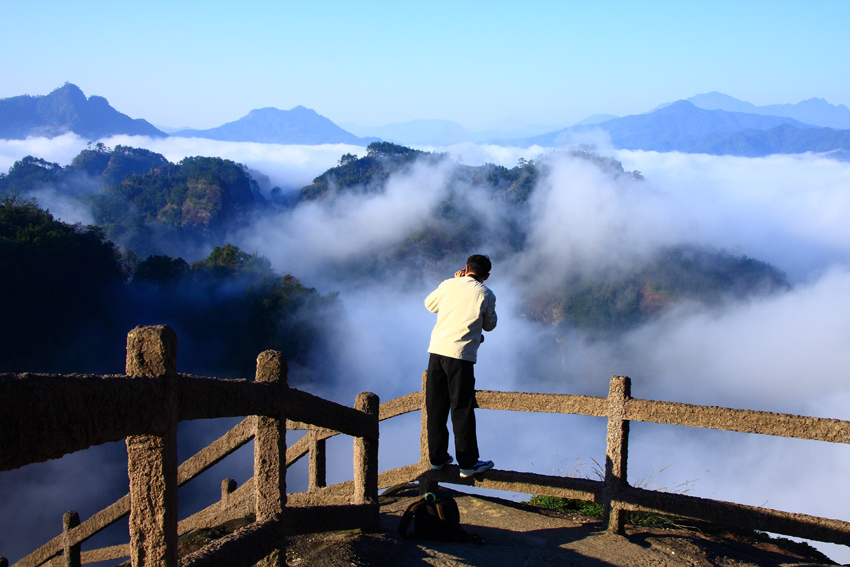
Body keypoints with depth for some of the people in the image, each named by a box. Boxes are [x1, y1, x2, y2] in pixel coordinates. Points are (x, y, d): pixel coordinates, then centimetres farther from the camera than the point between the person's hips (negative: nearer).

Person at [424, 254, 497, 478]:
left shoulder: (449, 285, 8)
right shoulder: (485, 294, 1)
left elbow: (430, 304, 26)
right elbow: (489, 325, 15)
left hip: (437, 350, 4)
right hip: (461, 354, -4)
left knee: (436, 406, 12)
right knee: (462, 409, 3)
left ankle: (437, 457, 22)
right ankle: (468, 463, 10)